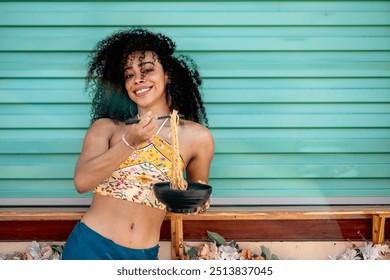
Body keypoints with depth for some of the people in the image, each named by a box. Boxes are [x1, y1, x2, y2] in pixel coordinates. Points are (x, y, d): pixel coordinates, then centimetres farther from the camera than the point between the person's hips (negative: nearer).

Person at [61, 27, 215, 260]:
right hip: (91, 246, -1)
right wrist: (128, 142, -22)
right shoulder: (105, 128, 0)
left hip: (144, 255, 1)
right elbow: (82, 182, -14)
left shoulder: (197, 137, 0)